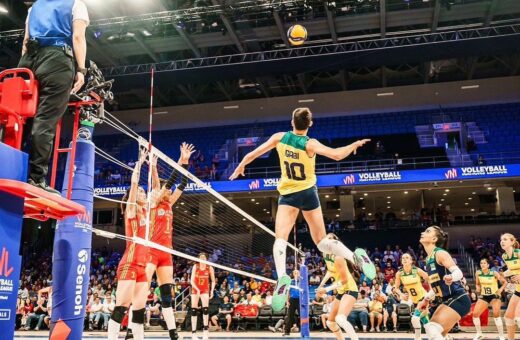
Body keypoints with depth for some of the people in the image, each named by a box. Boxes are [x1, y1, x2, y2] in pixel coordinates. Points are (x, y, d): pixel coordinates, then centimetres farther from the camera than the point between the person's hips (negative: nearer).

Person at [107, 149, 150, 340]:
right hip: (129, 265, -8)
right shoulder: (131, 210, 0)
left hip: (142, 267, 8)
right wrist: (140, 161, -4)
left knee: (139, 310, 6)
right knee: (120, 309, -11)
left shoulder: (144, 212, 17)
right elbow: (134, 183, -10)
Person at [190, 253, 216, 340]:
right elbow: (192, 280, -12)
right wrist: (197, 289, -24)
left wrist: (212, 291, -10)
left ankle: (206, 330, -7)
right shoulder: (195, 266, -9)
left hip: (205, 290, 0)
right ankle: (193, 333, 3)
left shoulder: (209, 268, -7)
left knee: (205, 309, -16)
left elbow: (213, 281, 2)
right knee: (194, 310, -2)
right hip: (195, 289, 0)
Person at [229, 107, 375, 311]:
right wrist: (354, 145, -3)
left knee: (280, 238, -11)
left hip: (288, 194, -1)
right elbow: (337, 155, -23)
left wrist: (241, 166, 20)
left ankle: (282, 277, -34)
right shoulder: (310, 144, -11)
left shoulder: (279, 137, -5)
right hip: (308, 193, 1)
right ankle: (356, 256, 0)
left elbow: (253, 154, 1)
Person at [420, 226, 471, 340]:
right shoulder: (429, 259, 11)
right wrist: (426, 298, 22)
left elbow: (458, 272, -28)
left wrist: (451, 278, -49)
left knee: (433, 329, -20)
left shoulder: (440, 253, -15)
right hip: (448, 300, 10)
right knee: (432, 330, 11)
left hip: (458, 300, -10)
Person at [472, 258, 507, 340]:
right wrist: (478, 289, -11)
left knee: (496, 314, -22)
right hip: (483, 296, 4)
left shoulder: (494, 273, -14)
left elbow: (505, 282, -5)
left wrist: (501, 290, -20)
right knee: (475, 314, -5)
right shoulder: (478, 273, -6)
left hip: (494, 296, -4)